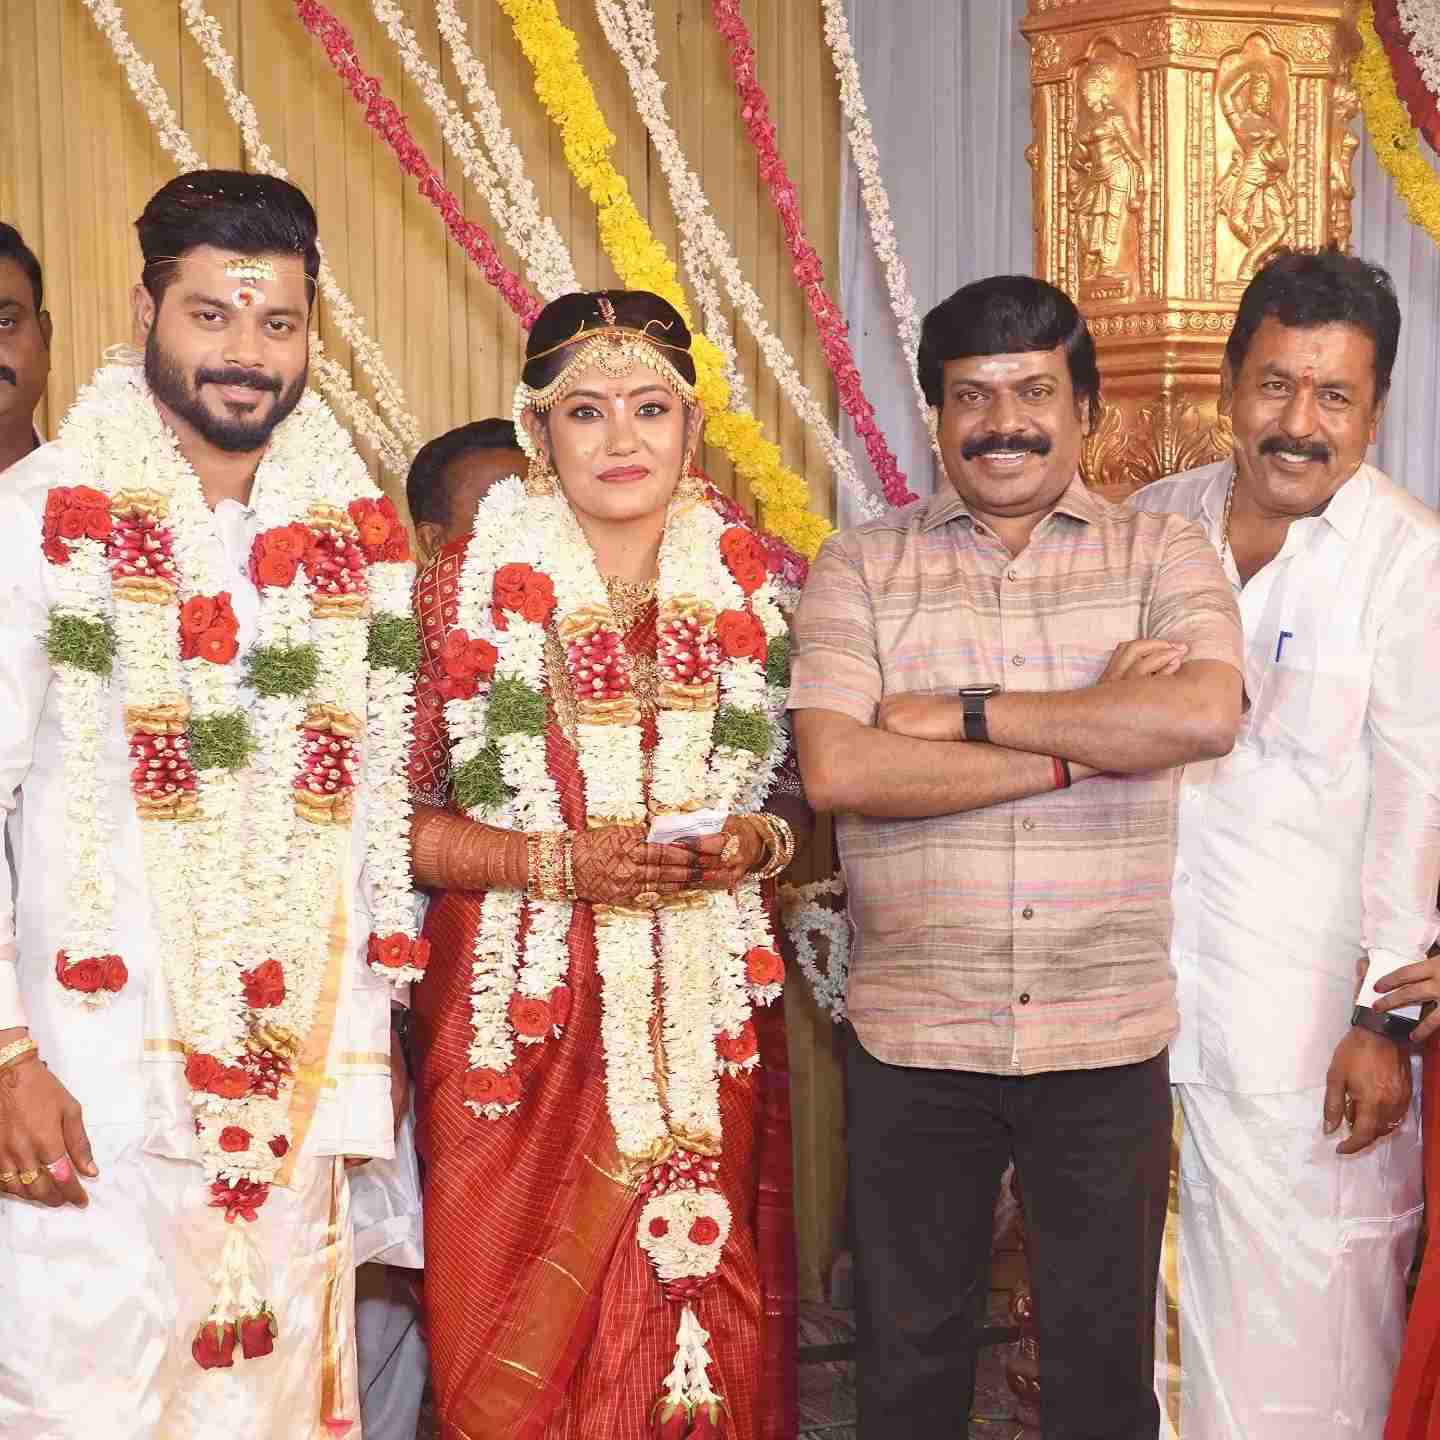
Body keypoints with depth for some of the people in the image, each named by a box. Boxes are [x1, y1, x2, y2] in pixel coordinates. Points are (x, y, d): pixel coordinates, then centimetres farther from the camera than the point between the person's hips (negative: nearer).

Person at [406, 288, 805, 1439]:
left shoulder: (750, 578, 7)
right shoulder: (475, 580, -1)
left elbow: (802, 785, 14)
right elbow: (395, 814, -4)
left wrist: (753, 840, -7)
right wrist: (556, 861, -15)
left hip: (709, 1016, 2)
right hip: (525, 1020, -2)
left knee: (704, 1317, 7)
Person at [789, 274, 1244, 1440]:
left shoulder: (1163, 554, 3)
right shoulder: (860, 568, 1)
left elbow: (1205, 717, -17)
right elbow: (835, 770, -14)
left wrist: (964, 712, -15)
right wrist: (1086, 741, -14)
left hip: (1109, 1038, 0)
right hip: (913, 1036, 0)